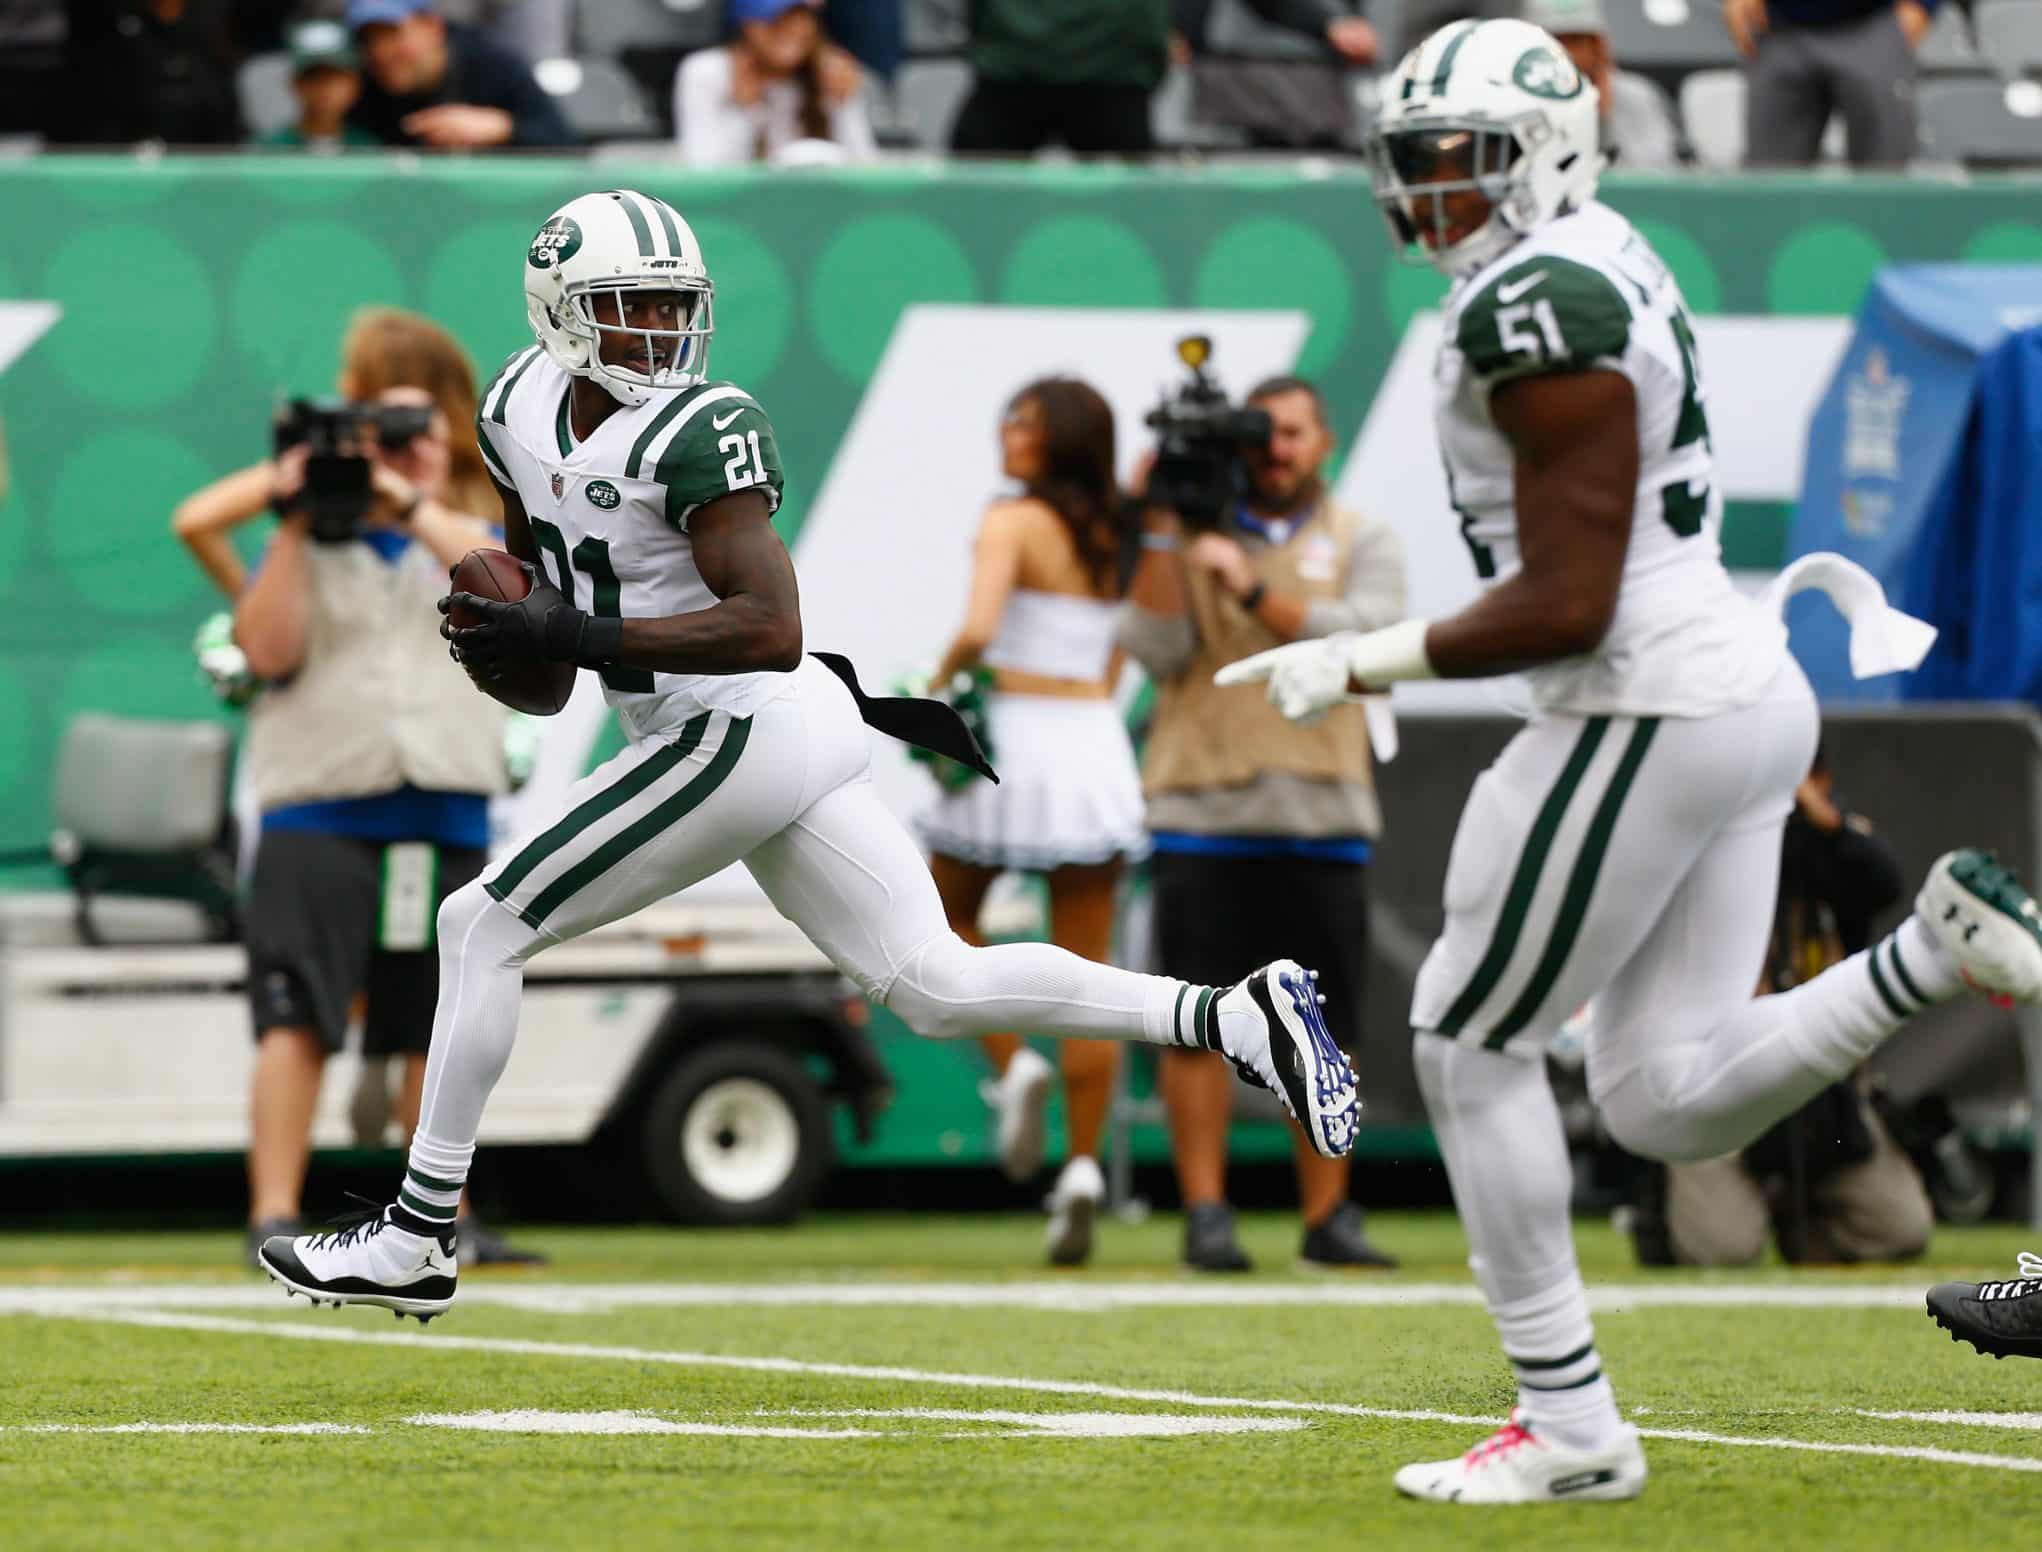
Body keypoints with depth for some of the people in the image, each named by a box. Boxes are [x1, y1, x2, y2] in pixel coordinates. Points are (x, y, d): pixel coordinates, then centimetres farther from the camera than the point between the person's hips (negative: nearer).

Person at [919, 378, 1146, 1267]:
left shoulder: (1013, 524, -9)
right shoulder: (1109, 537, 11)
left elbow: (978, 631, -22)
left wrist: (942, 679, -5)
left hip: (1018, 740, -5)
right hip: (1098, 750, 5)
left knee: (947, 913, 19)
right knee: (1086, 969, 5)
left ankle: (1013, 1065, -3)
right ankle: (1083, 1166, -2)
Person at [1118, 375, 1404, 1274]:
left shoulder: (1363, 544, 11)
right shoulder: (1188, 540, 11)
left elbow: (1367, 639, -8)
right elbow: (1154, 650, -2)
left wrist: (1254, 589, -14)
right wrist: (1160, 533, -6)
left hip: (1323, 818, 0)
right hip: (1202, 811, 0)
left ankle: (1327, 1216, 7)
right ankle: (1205, 1214, -4)